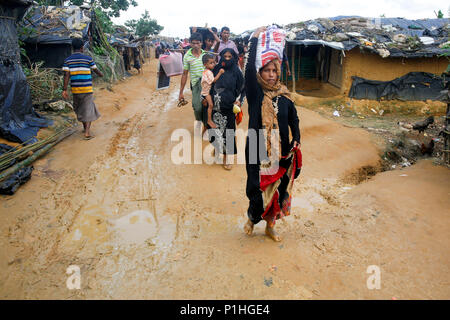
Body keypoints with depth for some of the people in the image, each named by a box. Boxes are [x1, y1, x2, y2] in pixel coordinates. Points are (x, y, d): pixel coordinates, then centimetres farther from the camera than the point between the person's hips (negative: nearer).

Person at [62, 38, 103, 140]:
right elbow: (96, 70, 11)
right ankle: (87, 132, -12)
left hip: (75, 89, 3)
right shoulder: (88, 59, -3)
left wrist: (65, 90, -7)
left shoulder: (68, 60, 2)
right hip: (87, 89, -3)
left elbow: (66, 75, -7)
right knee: (88, 109, -1)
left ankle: (85, 127, 33)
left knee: (79, 109, 20)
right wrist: (101, 74, 33)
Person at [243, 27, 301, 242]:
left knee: (277, 190, 12)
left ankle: (270, 226, 34)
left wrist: (296, 140, -2)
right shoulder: (255, 93, -5)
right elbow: (249, 68, -19)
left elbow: (293, 120, 13)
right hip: (257, 150, -3)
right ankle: (252, 218, 34)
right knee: (257, 189, 1)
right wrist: (255, 39, -14)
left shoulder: (284, 96, 6)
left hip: (280, 151, 4)